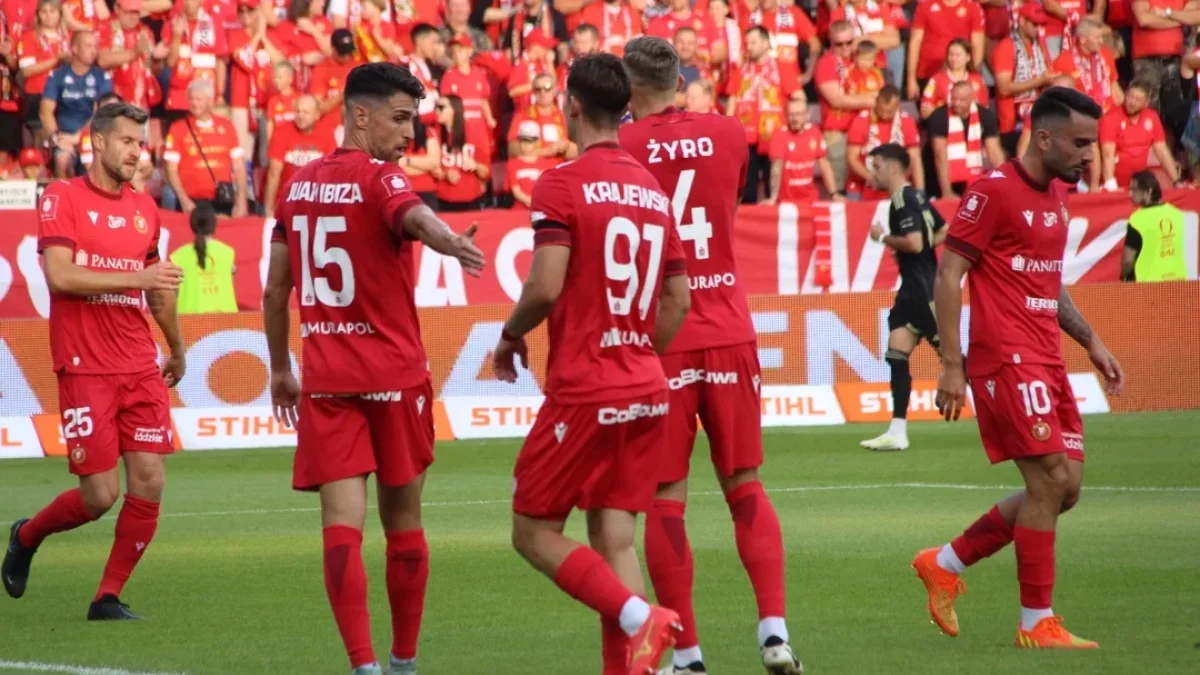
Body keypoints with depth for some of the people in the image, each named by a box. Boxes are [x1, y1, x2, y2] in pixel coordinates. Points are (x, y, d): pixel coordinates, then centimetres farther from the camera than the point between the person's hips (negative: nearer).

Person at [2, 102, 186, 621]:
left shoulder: (144, 209, 13)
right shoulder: (62, 199, -4)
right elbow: (59, 275, -17)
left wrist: (177, 352, 34)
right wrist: (137, 278, -21)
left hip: (140, 368, 5)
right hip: (85, 368, -5)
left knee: (149, 484, -4)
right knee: (100, 495, -6)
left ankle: (109, 598, 9)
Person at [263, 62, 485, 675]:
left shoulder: (298, 184, 8)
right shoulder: (379, 178, -9)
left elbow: (274, 290, 13)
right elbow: (413, 216, -35)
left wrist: (280, 369, 24)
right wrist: (448, 241, -56)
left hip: (324, 382, 3)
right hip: (394, 376, -3)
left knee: (342, 524, -5)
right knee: (403, 524, 12)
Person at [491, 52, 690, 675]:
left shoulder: (561, 184, -10)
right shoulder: (653, 188, 11)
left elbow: (546, 288, -18)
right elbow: (677, 300, 13)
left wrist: (511, 335, 0)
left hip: (581, 394, -6)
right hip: (646, 392, 6)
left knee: (533, 531, 3)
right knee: (615, 539, 7)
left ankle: (636, 614, -16)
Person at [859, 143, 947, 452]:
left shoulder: (904, 200, -15)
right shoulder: (915, 198, 14)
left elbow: (914, 242, -25)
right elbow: (944, 232, 21)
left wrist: (883, 237, -11)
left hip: (924, 289, -10)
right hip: (913, 287, 10)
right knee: (896, 355, 5)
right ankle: (897, 432, 3)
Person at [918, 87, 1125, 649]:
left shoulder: (1057, 194, 16)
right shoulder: (994, 191, -11)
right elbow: (947, 275, -12)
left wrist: (1091, 343, 18)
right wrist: (951, 365, -16)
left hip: (1047, 360, 9)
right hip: (1008, 360, -9)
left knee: (1065, 486, 7)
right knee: (1050, 480, -11)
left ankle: (945, 564, 19)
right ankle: (1037, 624, -2)